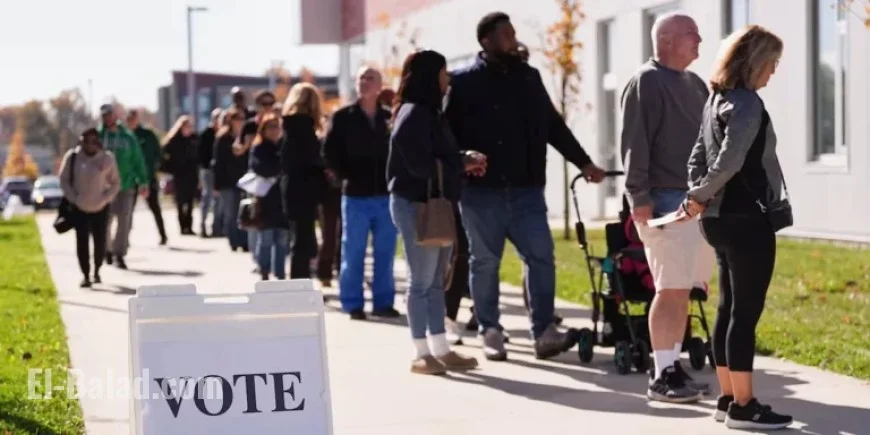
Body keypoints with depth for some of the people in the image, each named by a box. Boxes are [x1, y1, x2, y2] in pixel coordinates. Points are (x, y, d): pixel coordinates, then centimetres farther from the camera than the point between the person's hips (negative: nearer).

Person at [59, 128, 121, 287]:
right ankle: (86, 275, 5)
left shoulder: (107, 158, -5)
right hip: (80, 208, 0)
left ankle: (96, 271, 29)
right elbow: (64, 180, 1)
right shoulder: (72, 157, -6)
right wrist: (73, 199, -8)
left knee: (100, 242, 8)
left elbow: (115, 183, 2)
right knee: (82, 242, -3)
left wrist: (105, 199, -10)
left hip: (100, 208, 0)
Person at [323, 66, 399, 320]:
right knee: (353, 253, 2)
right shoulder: (343, 117, 1)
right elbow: (330, 151, 2)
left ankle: (383, 302, 14)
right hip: (356, 195, -2)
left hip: (386, 195, 2)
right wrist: (344, 176, -2)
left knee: (385, 253, 6)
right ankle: (353, 304, 9)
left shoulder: (390, 117, 5)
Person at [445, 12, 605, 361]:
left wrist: (583, 163, 15)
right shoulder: (464, 82, -1)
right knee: (485, 263, 6)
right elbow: (447, 132, -3)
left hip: (526, 190, 3)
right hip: (482, 191, -3)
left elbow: (553, 126, 16)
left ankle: (543, 332, 1)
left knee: (541, 257, -4)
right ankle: (491, 332, 17)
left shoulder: (528, 77, 11)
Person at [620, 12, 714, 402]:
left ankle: (674, 366, 17)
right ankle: (661, 376, -3)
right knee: (670, 289, -8)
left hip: (697, 198, 8)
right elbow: (635, 144, -13)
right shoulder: (645, 82, -7)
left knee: (683, 290, 10)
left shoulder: (694, 83, 18)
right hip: (664, 200, -8)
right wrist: (639, 196, -18)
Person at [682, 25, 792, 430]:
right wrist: (699, 198, -8)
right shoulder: (747, 103, -15)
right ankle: (743, 406, 0)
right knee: (746, 313, -5)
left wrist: (699, 200, 2)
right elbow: (728, 163, -22)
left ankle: (728, 398, 18)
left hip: (723, 219, 9)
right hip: (748, 220, -9)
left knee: (729, 309, 12)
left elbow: (698, 159, 15)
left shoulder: (716, 101, 14)